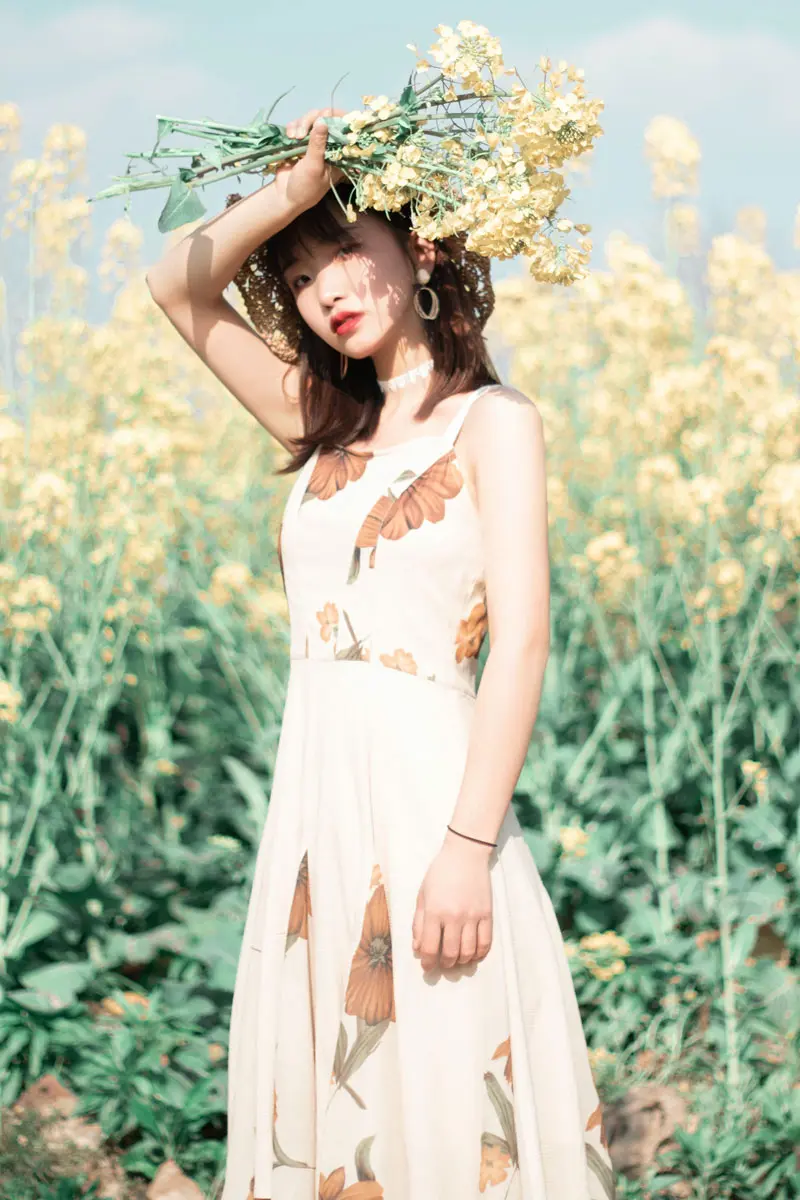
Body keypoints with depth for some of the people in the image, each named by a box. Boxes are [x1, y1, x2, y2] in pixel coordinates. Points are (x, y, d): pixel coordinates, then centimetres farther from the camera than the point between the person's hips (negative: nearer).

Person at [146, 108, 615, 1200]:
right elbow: (178, 289, 12)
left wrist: (469, 848, -20)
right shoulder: (324, 432, 15)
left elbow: (521, 640, -12)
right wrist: (295, 190, 0)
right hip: (311, 800, 6)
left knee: (447, 1107, -3)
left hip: (428, 784, -6)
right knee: (324, 1098, 10)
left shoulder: (494, 422, -3)